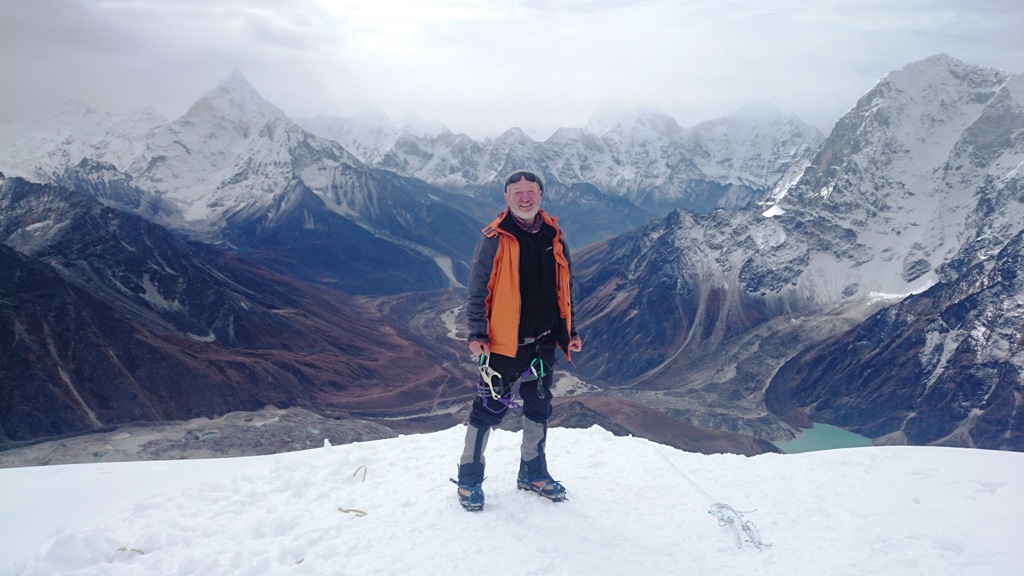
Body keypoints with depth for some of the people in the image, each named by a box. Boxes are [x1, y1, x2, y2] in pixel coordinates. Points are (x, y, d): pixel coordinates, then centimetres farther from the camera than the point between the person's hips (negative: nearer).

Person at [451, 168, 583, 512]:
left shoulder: (554, 237, 7)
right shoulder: (495, 239, -7)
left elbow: (565, 289, 14)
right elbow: (477, 290, -7)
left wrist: (569, 332, 12)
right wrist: (477, 334, -14)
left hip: (543, 341, 6)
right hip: (504, 342, -5)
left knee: (539, 407, 15)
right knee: (490, 407, -2)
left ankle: (533, 473, 33)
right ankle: (469, 477, 15)